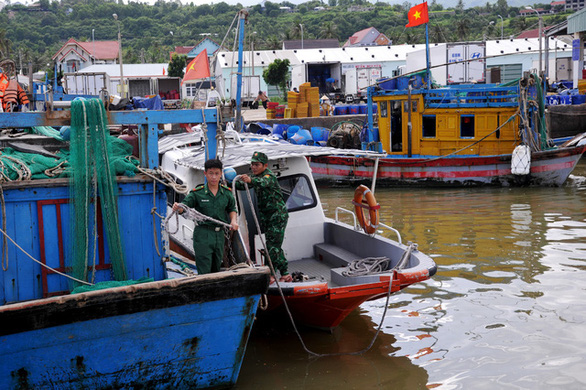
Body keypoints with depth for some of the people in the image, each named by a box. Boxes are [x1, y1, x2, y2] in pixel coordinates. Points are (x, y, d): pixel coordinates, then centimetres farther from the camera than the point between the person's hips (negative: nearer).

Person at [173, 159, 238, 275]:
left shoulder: (227, 193, 6)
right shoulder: (197, 193, -6)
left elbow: (232, 208, 20)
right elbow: (185, 206, -6)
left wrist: (233, 220, 3)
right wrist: (178, 208, -28)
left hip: (219, 234, 5)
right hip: (203, 235, -5)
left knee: (216, 269, 15)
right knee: (204, 271, -7)